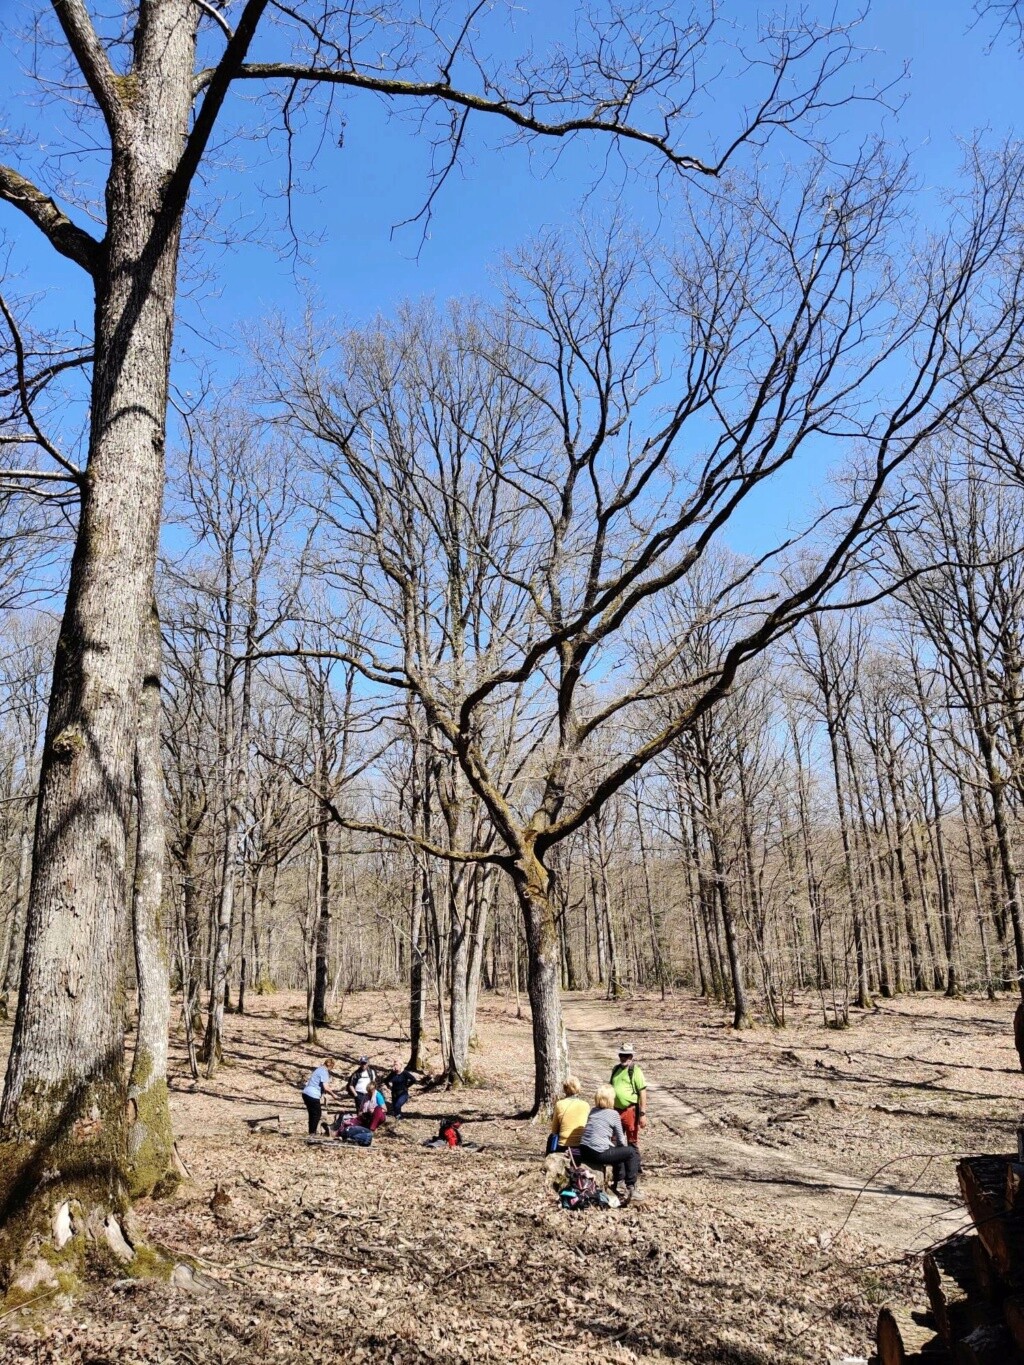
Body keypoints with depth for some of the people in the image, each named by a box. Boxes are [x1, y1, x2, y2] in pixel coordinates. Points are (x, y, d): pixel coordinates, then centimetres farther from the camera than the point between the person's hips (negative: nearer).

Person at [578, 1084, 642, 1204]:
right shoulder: (613, 1113, -4)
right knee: (632, 1152, 10)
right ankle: (631, 1189, 13)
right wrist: (625, 1147, 22)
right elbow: (621, 1140, 4)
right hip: (598, 1154, -7)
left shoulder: (593, 1111, 14)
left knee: (619, 1151, 31)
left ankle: (618, 1185, 37)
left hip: (584, 1153, 7)